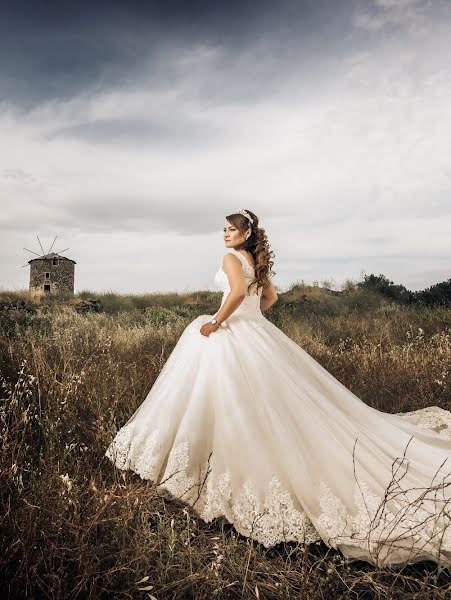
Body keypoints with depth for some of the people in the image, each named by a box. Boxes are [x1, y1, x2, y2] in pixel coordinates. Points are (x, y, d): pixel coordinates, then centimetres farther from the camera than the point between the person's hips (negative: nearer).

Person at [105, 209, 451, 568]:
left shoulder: (232, 257, -9)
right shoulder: (257, 261, 16)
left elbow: (238, 291, -27)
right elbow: (270, 297, 23)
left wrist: (217, 322, -19)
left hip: (233, 336, -9)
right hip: (258, 332, 9)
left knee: (235, 402, -2)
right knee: (268, 396, 13)